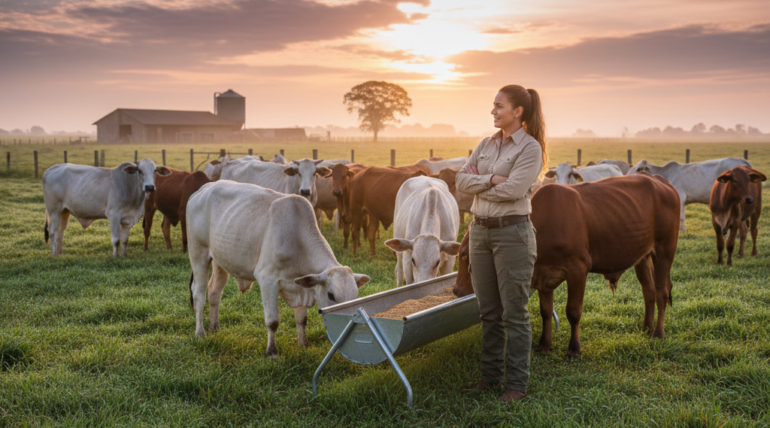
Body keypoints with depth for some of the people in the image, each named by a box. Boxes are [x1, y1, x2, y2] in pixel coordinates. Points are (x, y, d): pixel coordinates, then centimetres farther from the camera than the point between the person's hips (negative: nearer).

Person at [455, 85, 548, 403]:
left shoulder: (530, 147, -8)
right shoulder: (486, 144, 12)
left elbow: (513, 189, -19)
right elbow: (461, 180, 3)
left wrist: (477, 184, -6)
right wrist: (491, 178, -12)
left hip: (513, 232, -6)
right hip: (481, 230, 7)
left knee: (514, 312, 0)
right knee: (488, 310, 13)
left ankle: (517, 383, 10)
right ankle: (491, 375, 24)